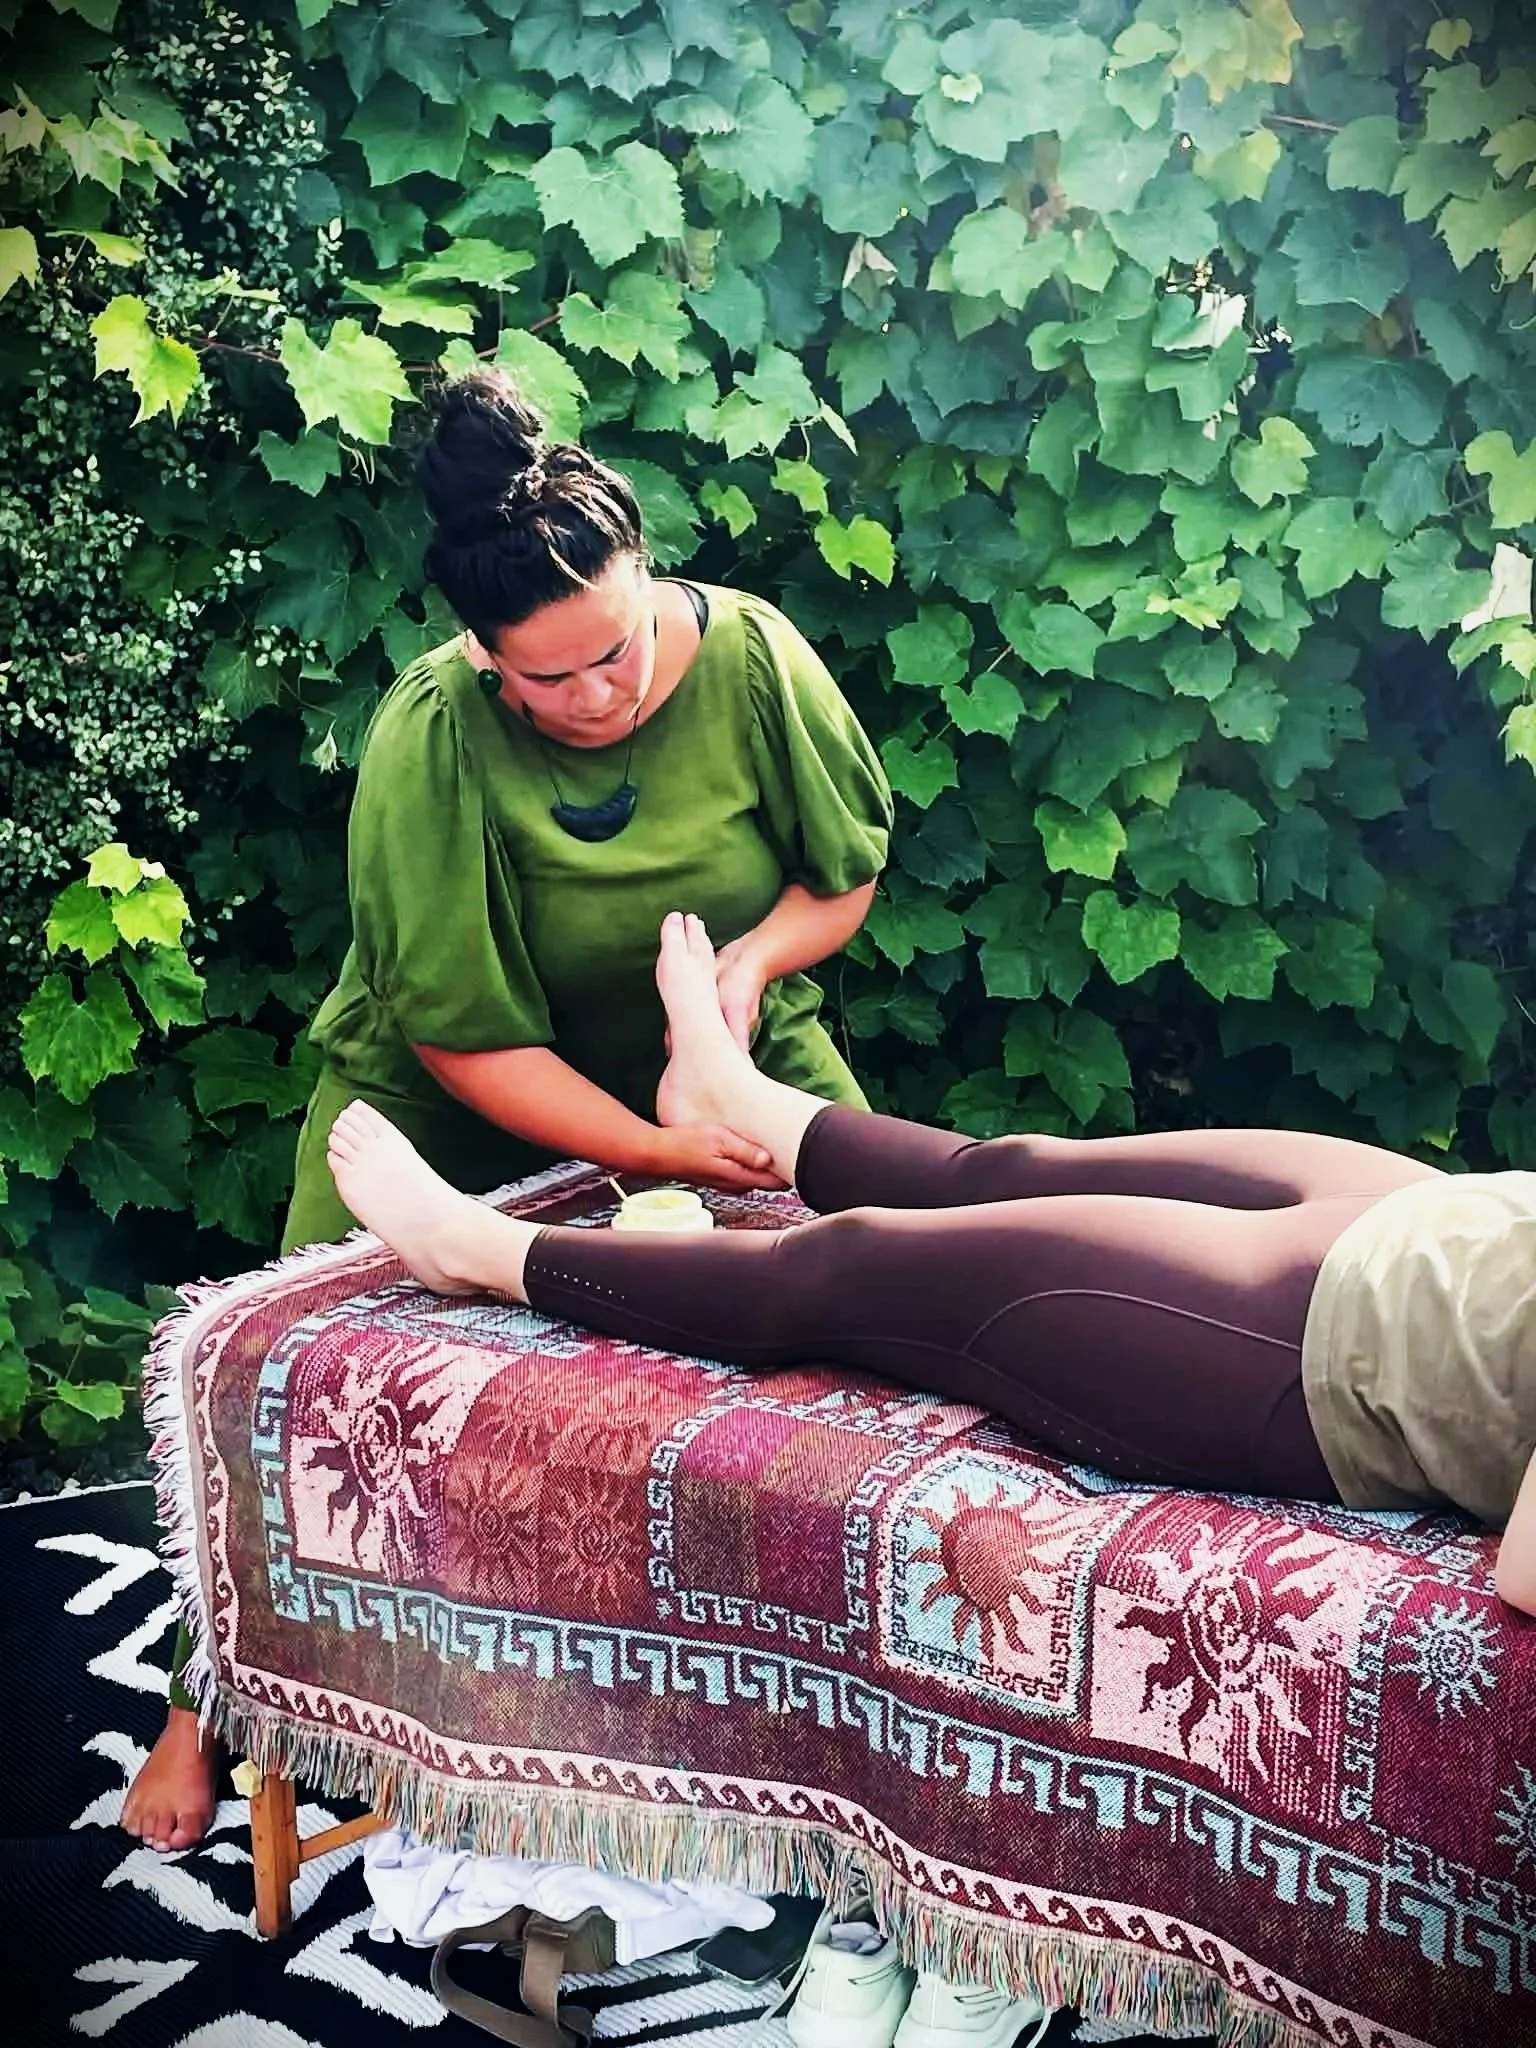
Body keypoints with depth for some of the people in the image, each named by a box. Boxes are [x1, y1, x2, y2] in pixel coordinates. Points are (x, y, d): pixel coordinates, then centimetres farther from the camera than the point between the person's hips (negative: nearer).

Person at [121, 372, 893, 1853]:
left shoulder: (750, 652, -19)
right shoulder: (428, 746, -27)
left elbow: (849, 868, -4)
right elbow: (464, 1039, -23)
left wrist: (753, 959, -24)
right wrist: (651, 1150, -30)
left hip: (722, 1053, 3)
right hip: (460, 1095, -2)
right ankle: (208, 1702, 15)